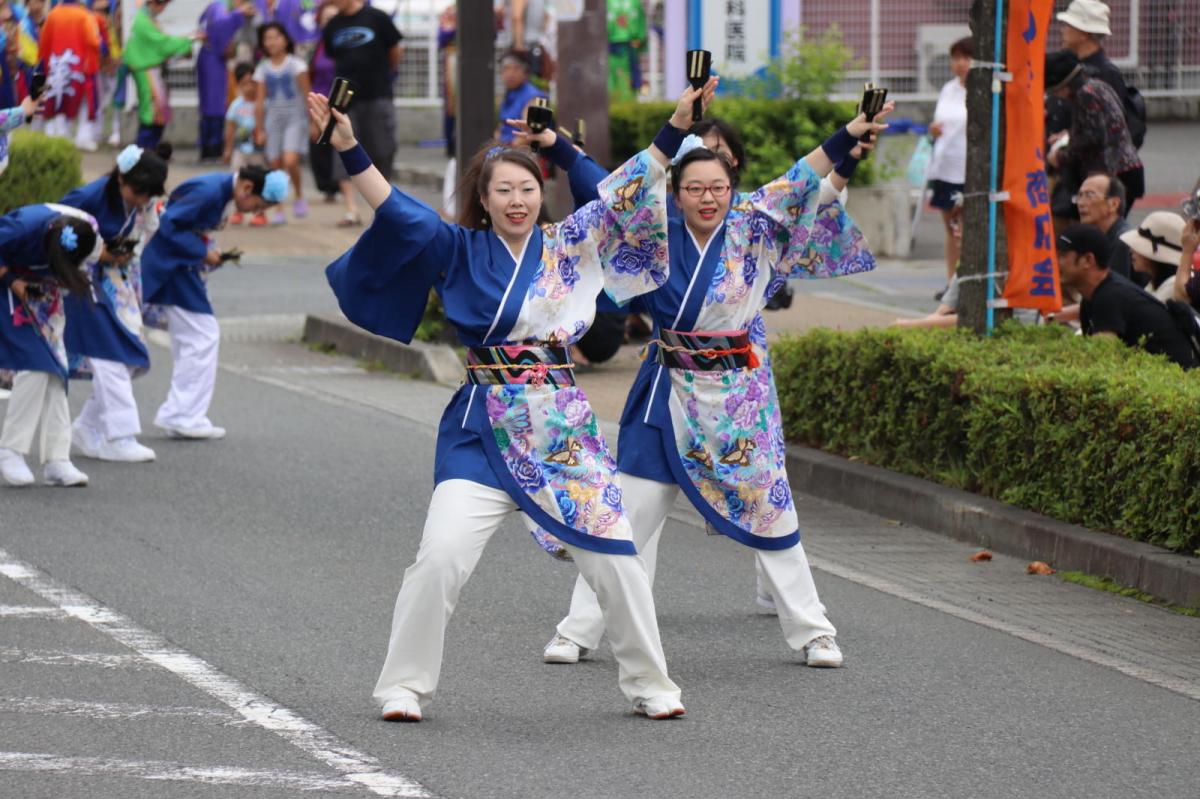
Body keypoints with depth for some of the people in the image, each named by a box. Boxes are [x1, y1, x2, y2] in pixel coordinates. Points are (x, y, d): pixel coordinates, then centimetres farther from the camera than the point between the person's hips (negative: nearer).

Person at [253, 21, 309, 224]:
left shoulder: (296, 65, -3)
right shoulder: (263, 69, 6)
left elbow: (307, 95, -3)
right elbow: (260, 101, 8)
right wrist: (259, 129, 6)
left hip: (295, 118, -3)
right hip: (273, 120, 3)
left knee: (290, 161, -20)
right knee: (276, 166, 1)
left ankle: (299, 197, 3)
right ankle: (279, 211, 8)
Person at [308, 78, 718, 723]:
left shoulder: (572, 245, 7)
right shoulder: (459, 251, 4)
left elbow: (626, 192, 2)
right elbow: (396, 210, -6)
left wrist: (677, 126, -9)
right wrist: (348, 149, -18)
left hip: (561, 422, 2)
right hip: (482, 427, -2)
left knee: (614, 558, 2)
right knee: (441, 556, -14)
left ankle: (650, 685, 18)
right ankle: (404, 686, -2)